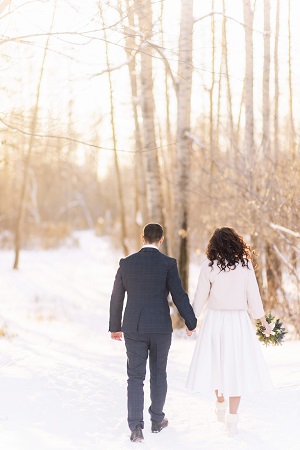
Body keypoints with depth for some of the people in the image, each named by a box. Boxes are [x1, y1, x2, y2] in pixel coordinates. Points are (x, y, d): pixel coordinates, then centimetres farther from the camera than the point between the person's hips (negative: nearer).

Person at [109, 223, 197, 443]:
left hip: (134, 328, 1)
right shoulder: (168, 263, -7)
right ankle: (157, 420, 29)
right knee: (158, 373, 17)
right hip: (161, 328, -1)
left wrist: (115, 326, 18)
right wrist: (192, 324, 2)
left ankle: (136, 427, -9)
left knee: (135, 377, 4)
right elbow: (179, 296, -9)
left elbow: (117, 298, 6)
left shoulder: (126, 263, 0)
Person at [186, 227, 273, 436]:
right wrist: (264, 322, 14)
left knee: (216, 363, 15)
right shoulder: (245, 265, -3)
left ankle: (221, 406, 31)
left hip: (215, 319, 0)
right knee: (237, 367, 2)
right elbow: (253, 296, 1)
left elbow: (201, 297, 0)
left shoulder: (209, 266, -5)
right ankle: (232, 419, 0)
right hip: (239, 321, 0)